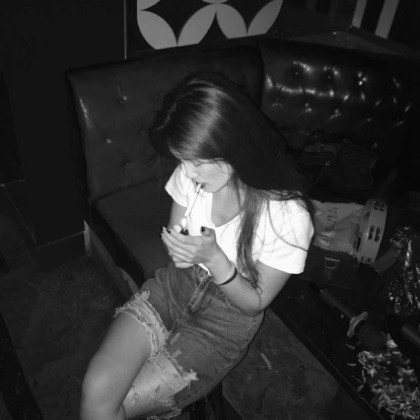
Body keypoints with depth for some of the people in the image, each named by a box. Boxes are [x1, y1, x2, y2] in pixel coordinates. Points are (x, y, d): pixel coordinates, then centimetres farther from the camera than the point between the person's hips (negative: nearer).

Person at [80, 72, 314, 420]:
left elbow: (255, 302, -12)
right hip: (176, 286, 4)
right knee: (97, 388, -15)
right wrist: (179, 248, -19)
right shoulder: (191, 173, -12)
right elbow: (178, 239, 6)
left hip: (227, 317, -3)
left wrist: (214, 257, -30)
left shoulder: (288, 216, -25)